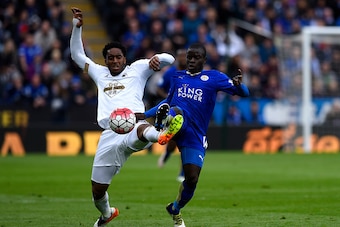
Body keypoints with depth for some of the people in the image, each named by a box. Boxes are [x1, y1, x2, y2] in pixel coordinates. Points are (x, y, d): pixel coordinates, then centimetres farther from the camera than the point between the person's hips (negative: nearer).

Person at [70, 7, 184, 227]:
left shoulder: (137, 69, 18)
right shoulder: (100, 73, 29)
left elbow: (169, 59, 11)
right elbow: (77, 55, 34)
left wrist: (157, 58, -12)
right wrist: (77, 27, 23)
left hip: (133, 124, -5)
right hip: (110, 135, 5)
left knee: (141, 129, -45)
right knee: (97, 190, 7)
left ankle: (160, 135, -82)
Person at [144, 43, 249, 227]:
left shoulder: (214, 77, 7)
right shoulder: (177, 77, 16)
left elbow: (244, 93, 0)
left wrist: (238, 85, -25)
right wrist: (144, 114, 27)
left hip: (195, 136, 0)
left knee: (192, 179, -3)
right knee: (176, 112, -37)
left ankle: (175, 210, 24)